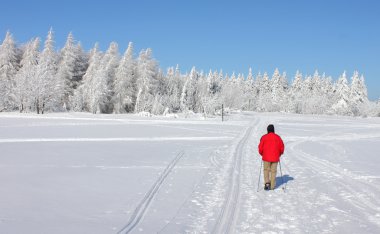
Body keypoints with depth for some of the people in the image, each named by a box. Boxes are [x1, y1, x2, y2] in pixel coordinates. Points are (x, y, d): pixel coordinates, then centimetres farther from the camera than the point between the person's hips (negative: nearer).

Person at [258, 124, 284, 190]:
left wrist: (262, 154, 15)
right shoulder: (278, 137, 0)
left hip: (266, 157, -1)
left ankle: (267, 183, -5)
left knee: (266, 170, 12)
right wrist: (279, 154, 20)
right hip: (275, 158, 1)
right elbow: (282, 147, 4)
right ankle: (272, 186, 11)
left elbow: (260, 147, -4)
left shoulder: (264, 137, -6)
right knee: (273, 171, 9)